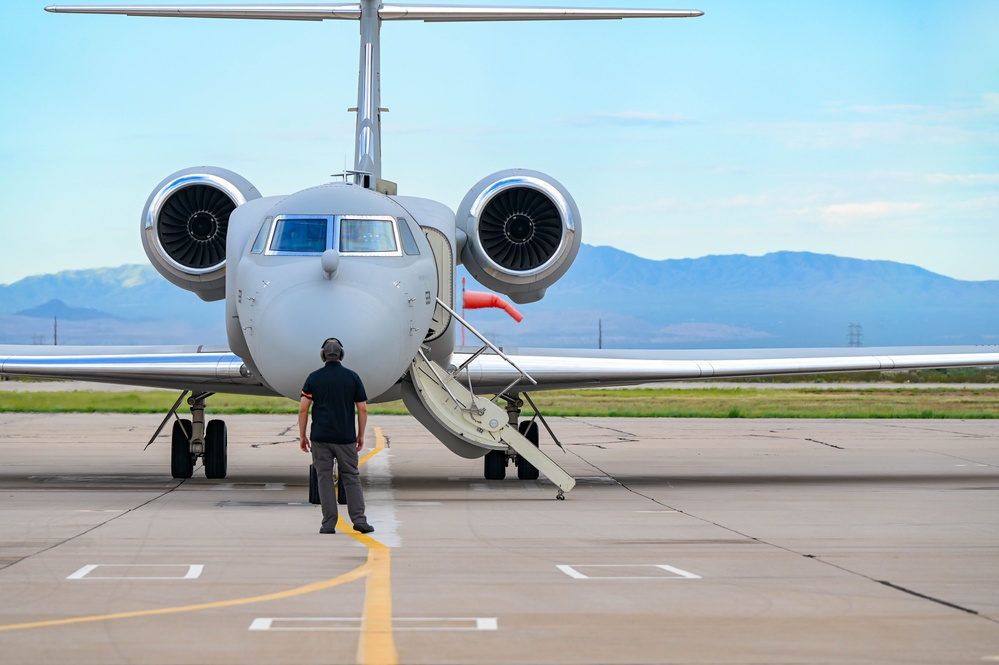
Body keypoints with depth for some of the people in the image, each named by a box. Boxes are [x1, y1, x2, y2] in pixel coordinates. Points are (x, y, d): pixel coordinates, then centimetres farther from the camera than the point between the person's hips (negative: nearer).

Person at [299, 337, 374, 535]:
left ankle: (329, 524, 0)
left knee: (325, 479, 4)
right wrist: (361, 435, 12)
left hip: (320, 438, 0)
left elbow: (303, 409, -3)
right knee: (351, 478, 9)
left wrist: (302, 436, 6)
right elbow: (363, 409, 1)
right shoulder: (352, 377, 0)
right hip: (346, 438, 0)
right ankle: (359, 519, -3)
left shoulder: (314, 377, -1)